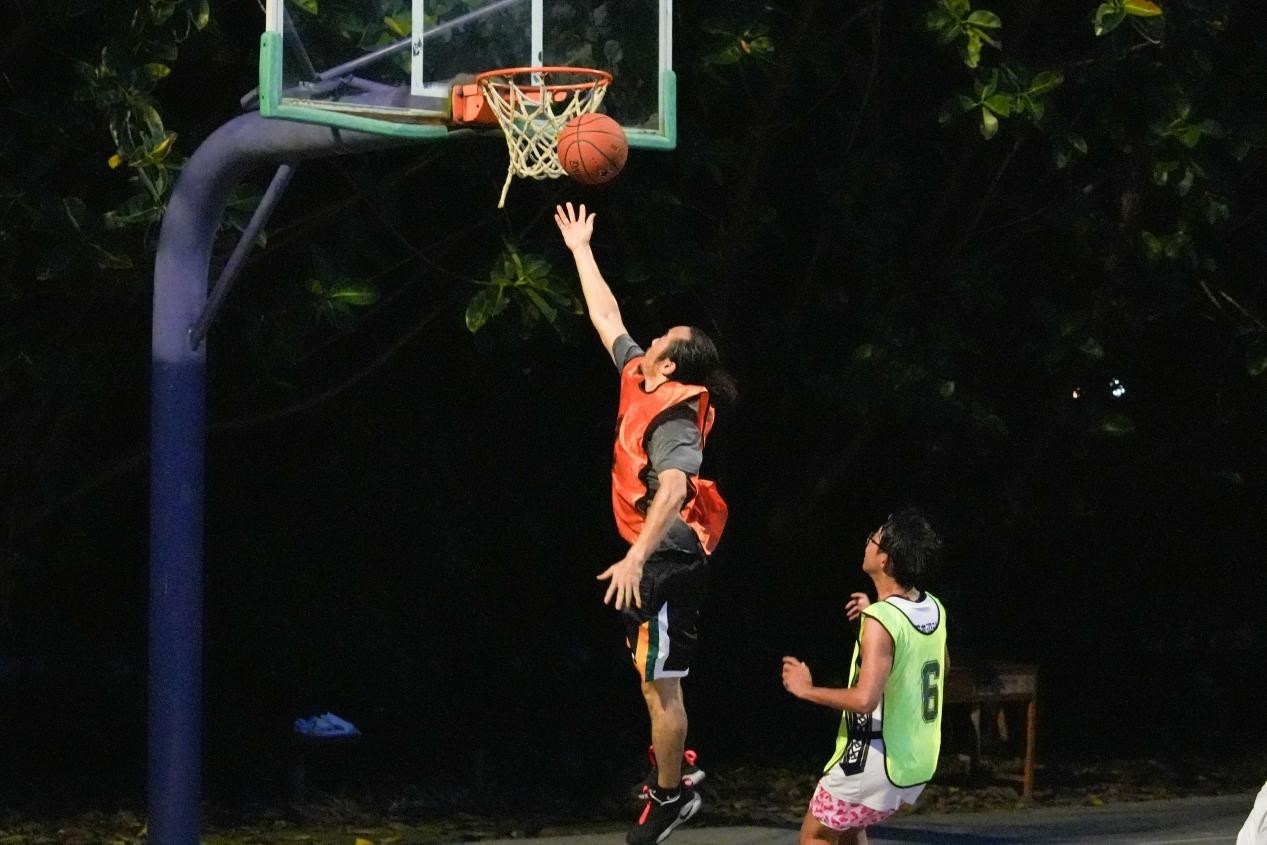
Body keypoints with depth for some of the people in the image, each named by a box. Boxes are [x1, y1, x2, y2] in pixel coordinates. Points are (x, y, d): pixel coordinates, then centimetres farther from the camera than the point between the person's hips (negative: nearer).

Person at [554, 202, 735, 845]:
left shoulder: (673, 422, -22)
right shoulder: (639, 379, 6)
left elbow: (672, 490, -38)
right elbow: (606, 319, 19)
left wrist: (635, 559, -47)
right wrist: (581, 251, 24)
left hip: (667, 561, -10)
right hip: (654, 558, 10)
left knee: (660, 680, -4)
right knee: (652, 675, 19)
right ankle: (675, 763, 31)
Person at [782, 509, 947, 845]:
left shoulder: (880, 621, -23)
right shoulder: (934, 610, 2)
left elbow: (865, 699, -32)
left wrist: (806, 689, -17)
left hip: (876, 763, -8)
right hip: (919, 763, 8)